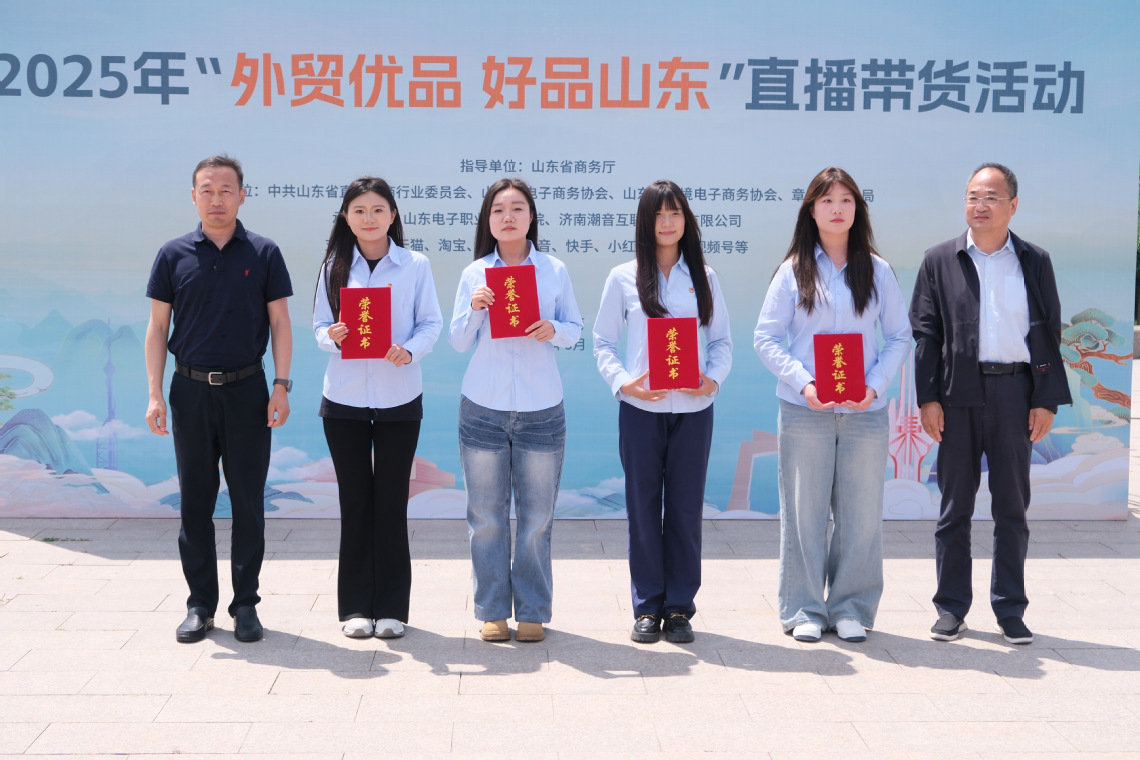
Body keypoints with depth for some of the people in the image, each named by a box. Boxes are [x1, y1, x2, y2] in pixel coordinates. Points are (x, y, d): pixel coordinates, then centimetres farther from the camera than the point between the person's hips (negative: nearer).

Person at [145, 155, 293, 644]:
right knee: (195, 502, 6)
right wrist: (155, 394, -2)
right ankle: (200, 604, 16)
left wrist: (281, 386, -6)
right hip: (190, 391, 1)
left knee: (248, 501, 3)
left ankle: (245, 604, 14)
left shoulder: (263, 254, 3)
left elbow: (279, 323, 4)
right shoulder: (174, 255, 5)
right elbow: (157, 328, 6)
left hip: (246, 390, -1)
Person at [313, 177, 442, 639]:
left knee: (392, 500, 3)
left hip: (399, 397, -1)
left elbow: (431, 324, 0)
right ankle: (355, 606, 15)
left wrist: (409, 350, -19)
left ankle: (392, 606, 13)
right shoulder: (334, 267, 6)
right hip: (344, 398, 1)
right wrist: (332, 338, -16)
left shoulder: (415, 265, 1)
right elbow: (320, 325, 6)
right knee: (354, 499, 6)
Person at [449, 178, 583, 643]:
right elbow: (458, 342, 6)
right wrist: (474, 310, -13)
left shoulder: (554, 271, 4)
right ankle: (492, 611, 15)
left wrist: (553, 330, -12)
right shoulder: (474, 273, 5)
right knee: (486, 517, 4)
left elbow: (575, 329, 9)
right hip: (483, 408, 1)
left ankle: (533, 612, 14)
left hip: (541, 411, 0)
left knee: (537, 517, 3)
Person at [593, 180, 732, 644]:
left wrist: (714, 378, -10)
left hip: (693, 410, 1)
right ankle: (647, 607, 15)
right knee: (643, 508, 4)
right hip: (641, 409, -1)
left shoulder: (704, 278, 9)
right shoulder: (623, 278, 4)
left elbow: (722, 341, 9)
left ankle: (680, 607, 15)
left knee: (686, 508, 4)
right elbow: (602, 341, 4)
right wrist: (622, 381, -13)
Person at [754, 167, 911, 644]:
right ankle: (804, 610, 13)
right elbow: (765, 338, 0)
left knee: (861, 513, 4)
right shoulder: (793, 270, 4)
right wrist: (803, 382, -14)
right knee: (804, 511, 2)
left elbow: (900, 336, 8)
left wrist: (875, 385, -7)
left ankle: (851, 608, 17)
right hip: (804, 410, -1)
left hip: (865, 412, 1)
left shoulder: (877, 270, 8)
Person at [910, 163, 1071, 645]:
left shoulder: (1035, 262, 8)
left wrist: (1047, 401, -1)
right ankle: (951, 607, 13)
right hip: (959, 395, 0)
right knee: (954, 505, 4)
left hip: (1015, 392, 1)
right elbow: (925, 333, 3)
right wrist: (927, 398, -5)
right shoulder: (940, 261, 6)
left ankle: (1010, 609, 16)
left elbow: (1049, 333, 7)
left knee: (1012, 506, 6)